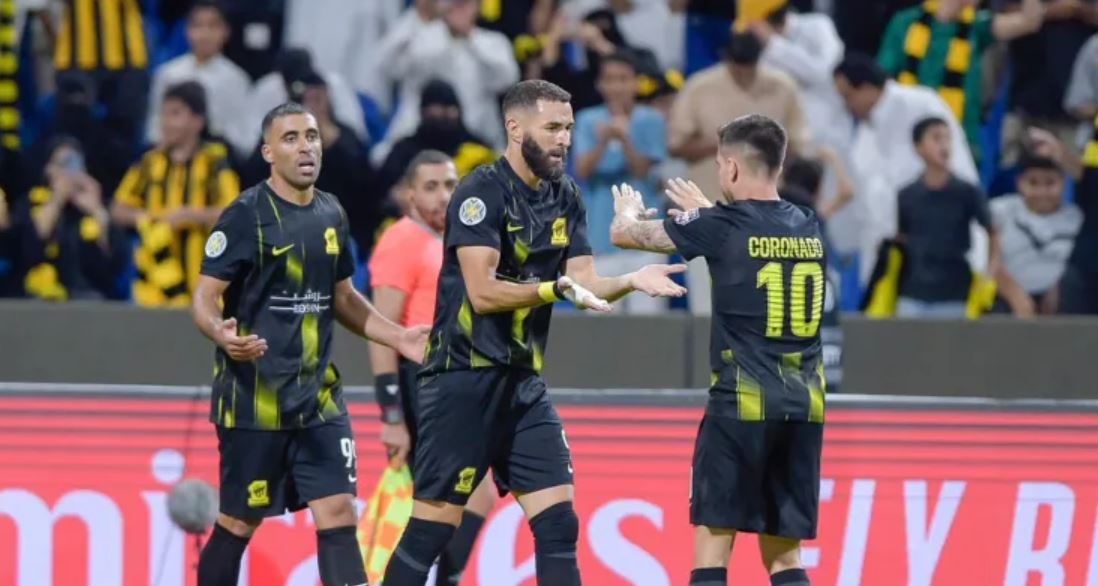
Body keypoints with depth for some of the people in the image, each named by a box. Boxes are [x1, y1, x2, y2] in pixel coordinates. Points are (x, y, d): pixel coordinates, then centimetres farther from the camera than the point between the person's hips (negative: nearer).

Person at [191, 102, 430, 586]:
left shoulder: (331, 214, 11)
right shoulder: (246, 215, -8)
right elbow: (205, 297, -10)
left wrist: (398, 337, 13)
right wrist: (222, 335, -31)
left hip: (318, 398, 5)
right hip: (253, 397, -5)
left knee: (338, 514, -4)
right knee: (239, 523, 2)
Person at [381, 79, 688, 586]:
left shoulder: (565, 198, 10)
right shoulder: (483, 192, -13)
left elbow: (585, 285, 5)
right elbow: (483, 292, -20)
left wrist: (631, 281, -14)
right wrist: (557, 288, -27)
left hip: (523, 383, 7)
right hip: (463, 378, -7)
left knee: (558, 521, -1)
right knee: (432, 526, -4)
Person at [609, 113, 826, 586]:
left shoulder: (720, 226, -5)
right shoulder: (807, 228, 10)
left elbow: (625, 235, 10)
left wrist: (627, 210, 33)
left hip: (743, 403, -5)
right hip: (804, 406, 5)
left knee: (713, 539, -1)